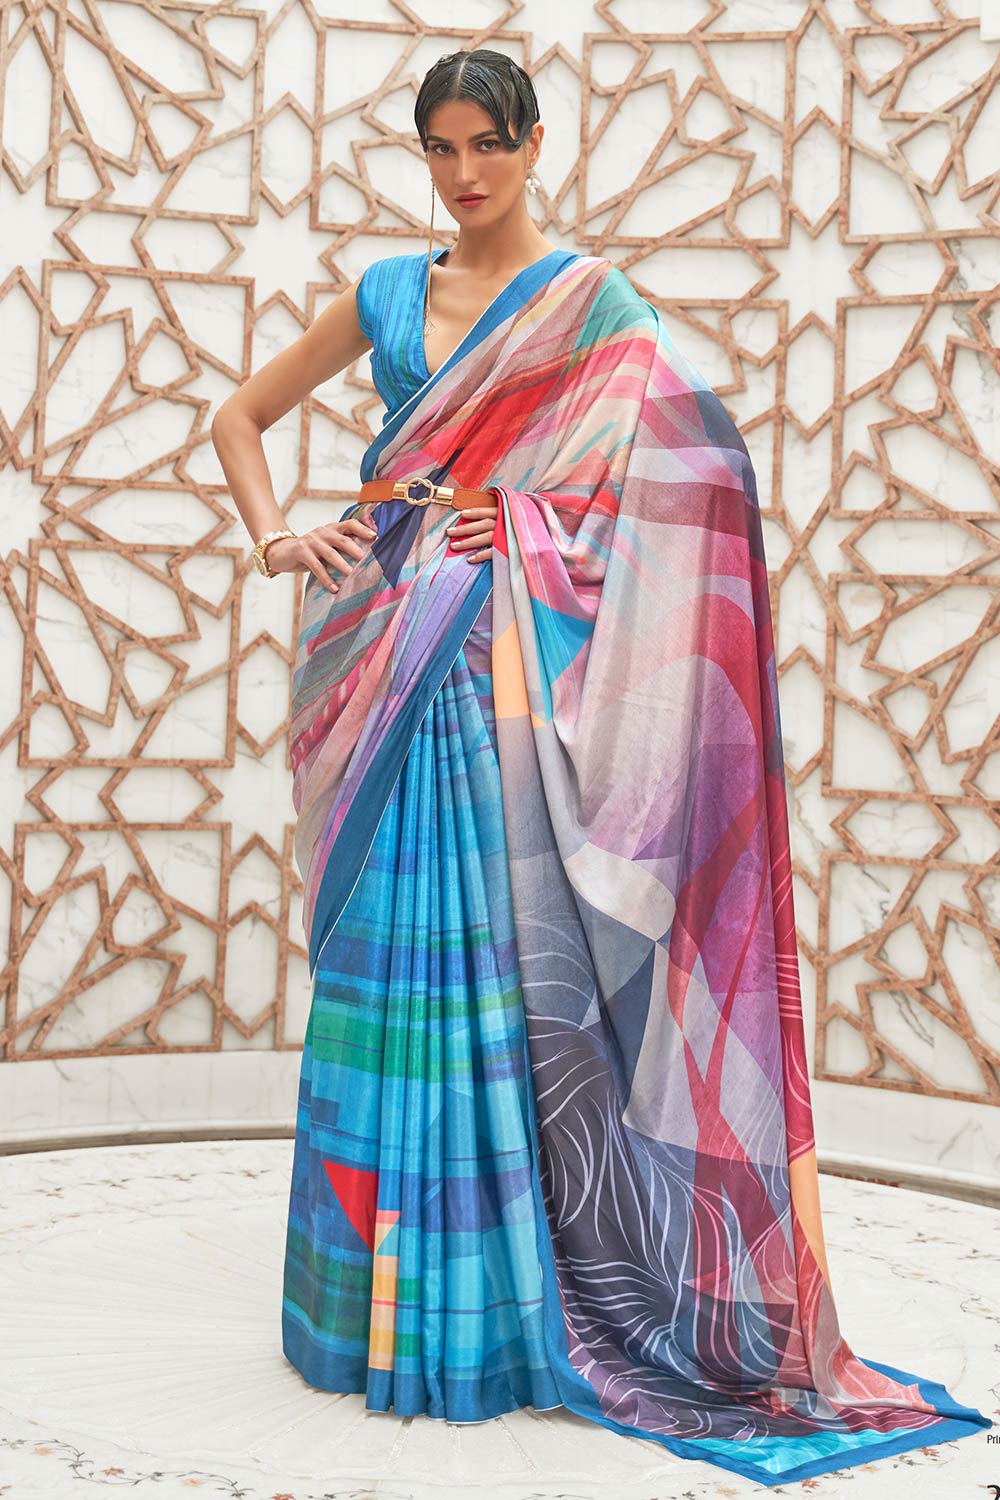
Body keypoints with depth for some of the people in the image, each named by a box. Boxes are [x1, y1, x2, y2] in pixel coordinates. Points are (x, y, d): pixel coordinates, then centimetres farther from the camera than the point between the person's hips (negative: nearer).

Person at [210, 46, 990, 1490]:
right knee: (382, 947, 4)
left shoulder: (592, 296, 4)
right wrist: (274, 532, 5)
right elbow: (240, 415, 23)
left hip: (506, 656, -4)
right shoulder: (386, 292, 16)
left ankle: (495, 1297, 4)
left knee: (496, 949, -6)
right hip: (386, 643, 4)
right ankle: (378, 1290, 16)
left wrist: (535, 520, -12)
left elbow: (700, 456, -8)